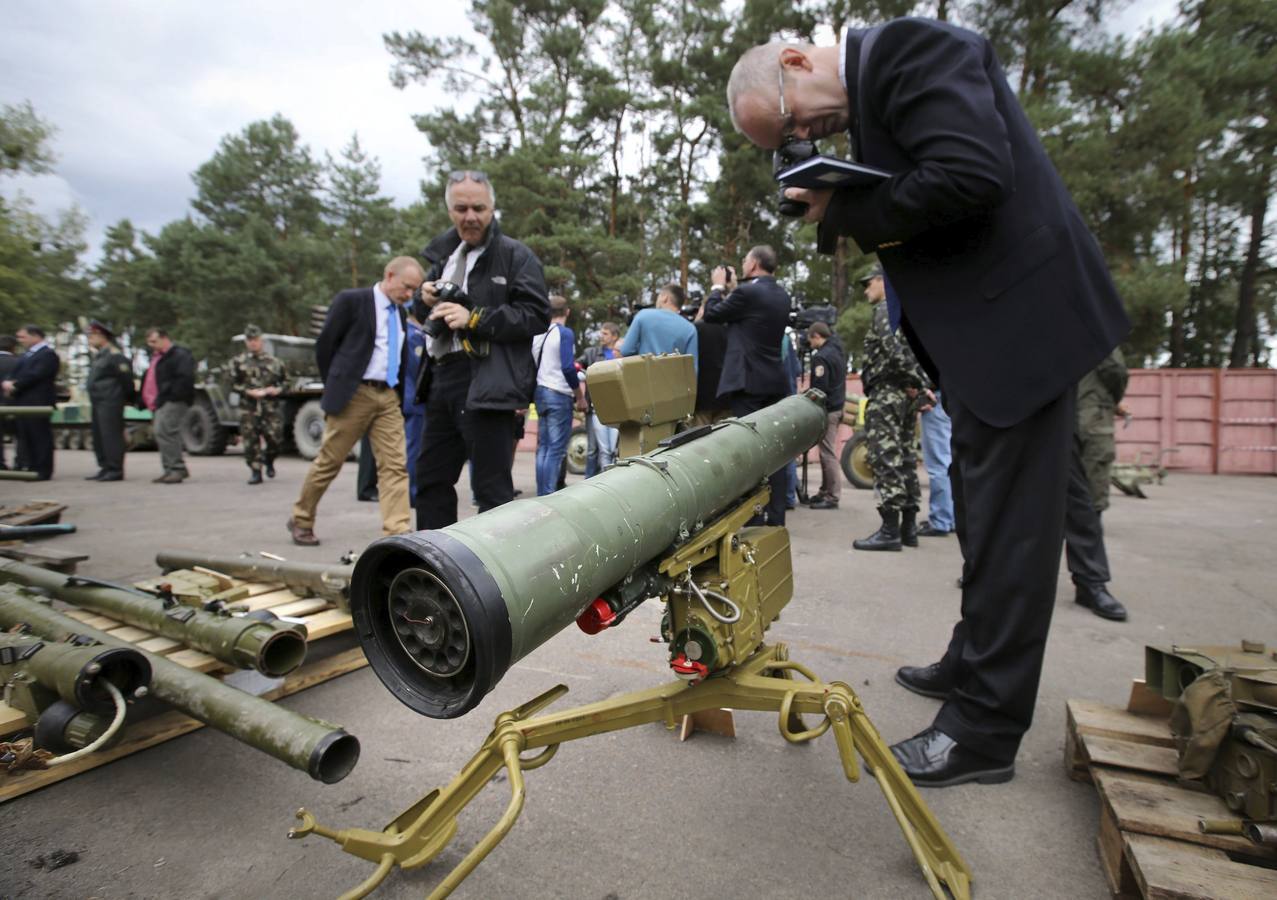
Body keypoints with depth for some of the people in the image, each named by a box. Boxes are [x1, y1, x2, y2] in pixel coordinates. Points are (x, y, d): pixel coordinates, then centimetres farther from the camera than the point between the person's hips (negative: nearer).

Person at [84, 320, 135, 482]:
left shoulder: (115, 356, -13)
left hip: (110, 403, -10)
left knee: (111, 435, -9)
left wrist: (130, 398, -7)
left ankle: (115, 470, -5)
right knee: (99, 437, 13)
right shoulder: (98, 356, 18)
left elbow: (126, 377, -14)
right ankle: (105, 468, 21)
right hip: (98, 403, 10)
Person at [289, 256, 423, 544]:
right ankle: (301, 520, 26)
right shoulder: (351, 300, -4)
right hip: (353, 394, -5)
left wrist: (401, 396, 12)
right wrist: (334, 389, 2)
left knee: (395, 466, -6)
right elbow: (324, 346, -2)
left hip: (389, 397, 5)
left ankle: (397, 533, -9)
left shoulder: (400, 312, 15)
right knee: (329, 462, 5)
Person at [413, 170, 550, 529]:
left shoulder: (516, 255, -3)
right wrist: (428, 300, 7)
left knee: (491, 486, -5)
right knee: (431, 477, 15)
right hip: (443, 378, 8)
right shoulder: (444, 252, 20)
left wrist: (474, 318, -18)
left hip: (487, 383, -8)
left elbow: (536, 315, -13)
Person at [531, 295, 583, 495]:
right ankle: (548, 494, -7)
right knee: (556, 449, -5)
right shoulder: (565, 333, -9)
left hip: (540, 393, 7)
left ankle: (541, 494, 13)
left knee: (543, 447, 11)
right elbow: (568, 367, -17)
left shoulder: (537, 334, 12)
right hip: (559, 395, -7)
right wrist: (579, 395, -6)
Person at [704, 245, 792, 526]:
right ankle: (776, 516, 12)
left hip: (749, 382, -7)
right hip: (776, 383, 8)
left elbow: (711, 314, 0)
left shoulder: (747, 292, -11)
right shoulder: (781, 295, 13)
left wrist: (718, 286, 15)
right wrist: (732, 288, 26)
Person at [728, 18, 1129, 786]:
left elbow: (972, 176, -25)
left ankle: (984, 730, 7)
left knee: (1006, 521, -5)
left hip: (1018, 317, -10)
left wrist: (847, 212, -13)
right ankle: (973, 666, 34)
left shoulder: (910, 47, -11)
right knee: (984, 513, 17)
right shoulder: (866, 96, 17)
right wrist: (846, 219, 0)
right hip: (983, 327, 10)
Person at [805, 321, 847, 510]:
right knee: (828, 451, 14)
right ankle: (825, 491, 21)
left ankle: (832, 496, -2)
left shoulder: (821, 357, -17)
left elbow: (819, 389, -19)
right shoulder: (838, 348, 8)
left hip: (827, 410, -10)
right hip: (837, 407, 10)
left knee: (828, 453, -6)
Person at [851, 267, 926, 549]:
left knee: (886, 459, -10)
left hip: (886, 393, -10)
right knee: (904, 457, 10)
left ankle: (890, 530, -10)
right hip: (905, 394, 10)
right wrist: (919, 385, 11)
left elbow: (895, 350, -21)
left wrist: (917, 382, -19)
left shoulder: (885, 310, -7)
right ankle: (908, 526, 15)